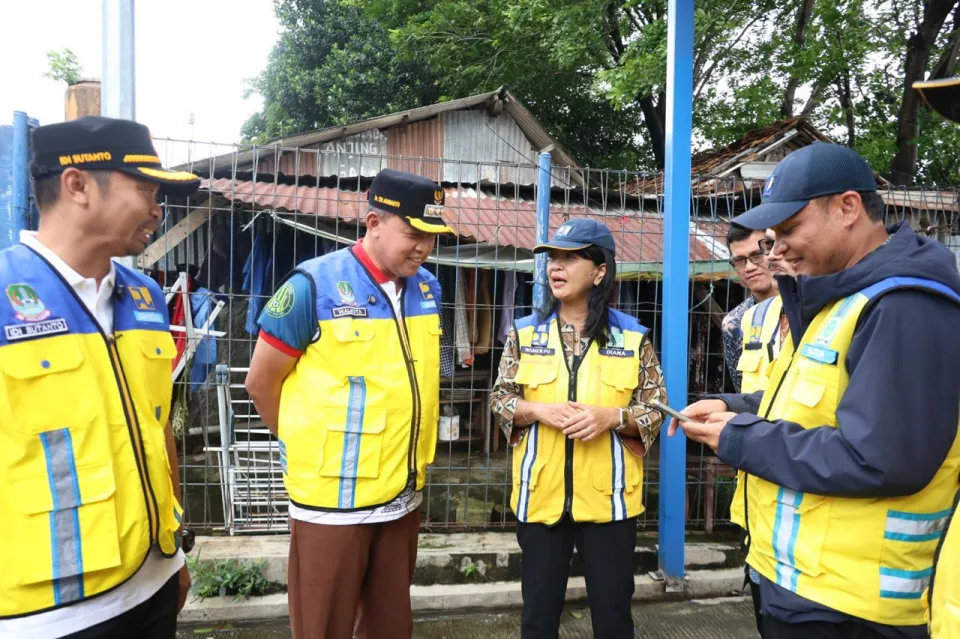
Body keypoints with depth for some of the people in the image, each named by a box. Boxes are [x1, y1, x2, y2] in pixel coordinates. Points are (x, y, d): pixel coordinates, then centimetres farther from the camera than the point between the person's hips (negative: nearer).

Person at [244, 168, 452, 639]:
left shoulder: (428, 288, 4)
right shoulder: (314, 285, -14)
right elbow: (261, 382, -7)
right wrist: (308, 449, 4)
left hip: (404, 495, 5)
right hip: (333, 498, -5)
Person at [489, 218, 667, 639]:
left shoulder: (633, 337, -2)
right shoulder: (525, 332, 1)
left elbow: (655, 410, 0)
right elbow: (499, 399, 4)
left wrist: (611, 417, -18)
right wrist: (538, 409, -15)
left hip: (608, 497, -1)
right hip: (541, 494, 2)